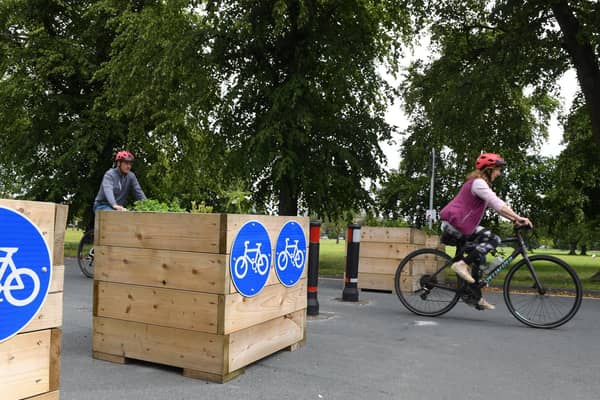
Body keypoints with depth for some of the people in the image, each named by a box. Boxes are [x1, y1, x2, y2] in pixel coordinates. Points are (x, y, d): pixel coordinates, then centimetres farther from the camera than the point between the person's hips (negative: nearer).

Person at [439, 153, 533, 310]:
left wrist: (515, 219, 2)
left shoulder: (482, 184, 20)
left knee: (479, 253, 10)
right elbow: (497, 204, -23)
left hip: (462, 223, 10)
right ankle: (462, 264, -15)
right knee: (493, 239, -16)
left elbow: (497, 205, 13)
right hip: (454, 223, -10)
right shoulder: (478, 182, -13)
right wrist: (518, 218, -27)